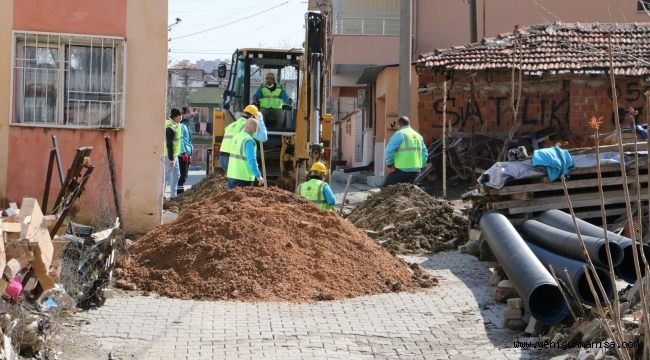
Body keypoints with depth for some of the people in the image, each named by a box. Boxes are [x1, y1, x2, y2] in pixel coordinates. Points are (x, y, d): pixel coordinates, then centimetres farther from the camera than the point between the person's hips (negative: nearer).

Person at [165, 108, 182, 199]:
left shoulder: (175, 124, 5)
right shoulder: (170, 128, -24)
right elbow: (169, 144, -25)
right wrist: (171, 158, -23)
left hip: (174, 154, 11)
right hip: (170, 155, -11)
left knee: (176, 174, 15)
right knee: (167, 176, -4)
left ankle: (173, 195, 21)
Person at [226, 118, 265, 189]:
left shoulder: (236, 136, 7)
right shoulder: (249, 140, -18)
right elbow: (251, 160, -23)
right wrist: (258, 176, -22)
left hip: (231, 175, 8)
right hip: (243, 177, -8)